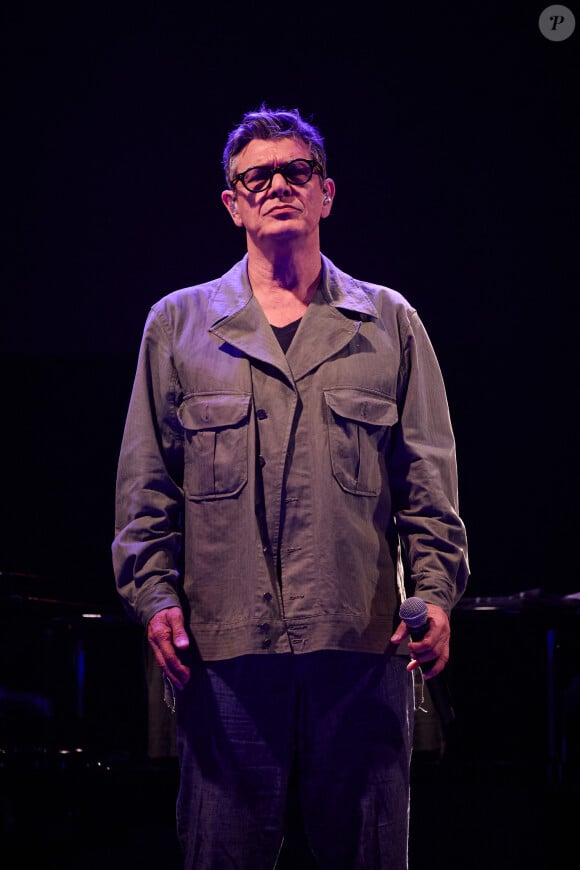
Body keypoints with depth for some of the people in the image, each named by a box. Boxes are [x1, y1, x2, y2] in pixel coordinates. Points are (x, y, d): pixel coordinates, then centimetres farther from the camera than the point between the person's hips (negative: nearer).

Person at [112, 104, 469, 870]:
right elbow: (146, 483, 10)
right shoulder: (178, 324, 12)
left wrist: (434, 591, -2)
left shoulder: (390, 324, 13)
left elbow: (429, 479, 9)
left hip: (364, 637, 0)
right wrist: (155, 593, -1)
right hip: (224, 641, 0)